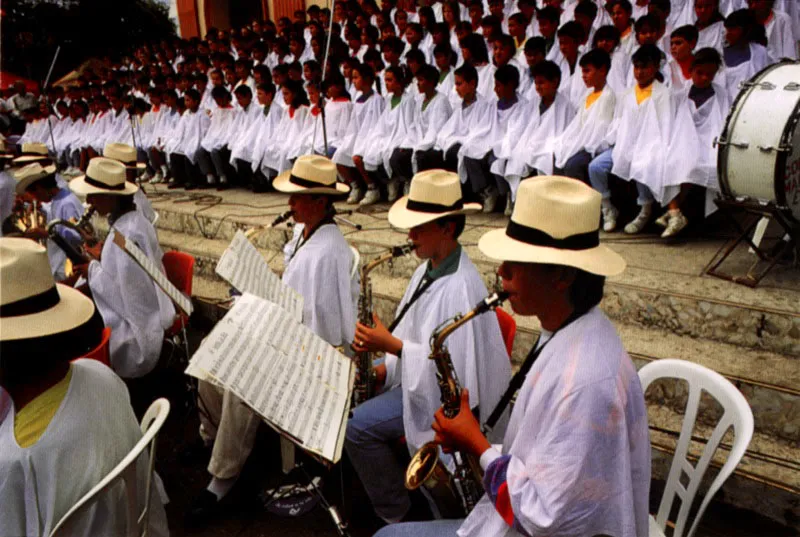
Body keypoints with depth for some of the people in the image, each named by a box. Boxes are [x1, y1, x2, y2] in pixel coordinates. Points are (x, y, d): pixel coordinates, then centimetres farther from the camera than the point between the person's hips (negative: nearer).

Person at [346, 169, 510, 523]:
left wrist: (391, 345, -27)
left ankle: (396, 514, 2)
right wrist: (386, 368, 1)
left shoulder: (460, 287, -26)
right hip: (414, 372, 10)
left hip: (443, 391, -10)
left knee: (358, 425, -18)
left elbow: (450, 365, -28)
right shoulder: (430, 266, 5)